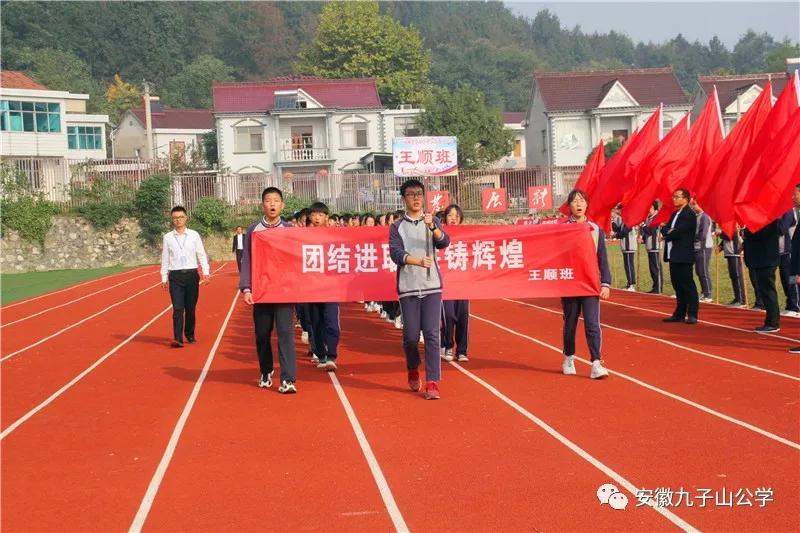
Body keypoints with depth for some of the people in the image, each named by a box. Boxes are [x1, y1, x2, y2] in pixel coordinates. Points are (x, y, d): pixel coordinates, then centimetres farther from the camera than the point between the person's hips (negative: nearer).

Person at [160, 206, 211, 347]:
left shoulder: (194, 235, 4)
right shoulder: (168, 237, 5)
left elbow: (201, 254, 5)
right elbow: (165, 259, 8)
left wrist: (206, 271, -5)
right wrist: (164, 277, 5)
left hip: (192, 275, 1)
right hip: (175, 276, -1)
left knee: (191, 308, 8)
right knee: (178, 309, -9)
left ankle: (190, 335, 23)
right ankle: (177, 339, -13)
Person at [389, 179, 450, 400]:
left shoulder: (433, 221, 8)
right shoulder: (397, 227, 6)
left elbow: (444, 243, -9)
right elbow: (396, 253, -9)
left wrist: (432, 227, -28)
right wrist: (419, 261, -27)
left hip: (432, 286, 0)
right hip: (408, 288, 0)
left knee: (432, 335, -6)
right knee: (411, 336, 2)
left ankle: (432, 382, -4)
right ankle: (413, 369, 30)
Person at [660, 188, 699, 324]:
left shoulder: (689, 214, -11)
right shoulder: (674, 214, 19)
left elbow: (678, 232, -18)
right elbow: (665, 229, 12)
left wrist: (667, 235, -2)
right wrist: (667, 230, -10)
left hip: (684, 256, -9)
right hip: (674, 256, 9)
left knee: (688, 285, -6)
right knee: (678, 286, 12)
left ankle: (692, 314, -3)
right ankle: (679, 314, 17)